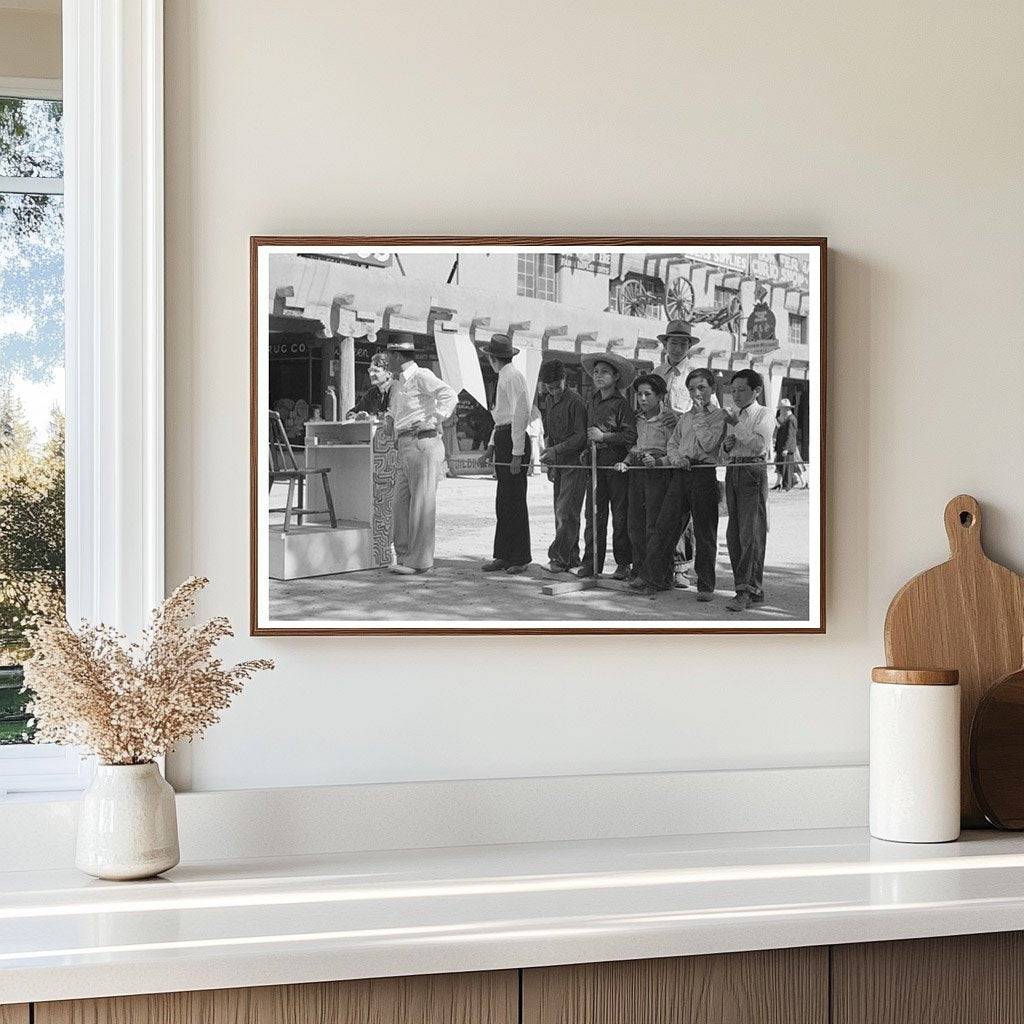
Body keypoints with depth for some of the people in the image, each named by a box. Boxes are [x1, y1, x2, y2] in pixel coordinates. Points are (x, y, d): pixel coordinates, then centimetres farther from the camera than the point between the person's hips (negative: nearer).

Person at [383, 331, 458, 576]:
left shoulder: (421, 376, -7)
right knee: (401, 503, 8)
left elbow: (449, 397, -19)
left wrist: (432, 422, -20)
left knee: (422, 503, -6)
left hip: (422, 443, -9)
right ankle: (404, 555, 14)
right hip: (405, 446, 9)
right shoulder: (398, 384, 22)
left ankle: (420, 560, -5)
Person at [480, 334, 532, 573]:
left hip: (514, 441, -10)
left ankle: (520, 558, 0)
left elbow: (521, 414, -18)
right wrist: (493, 443, 20)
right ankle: (503, 556, 15)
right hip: (503, 440, 10)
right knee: (503, 502, 10)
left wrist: (517, 454, -21)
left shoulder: (512, 377, -13)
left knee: (514, 502, -5)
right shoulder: (504, 377, 18)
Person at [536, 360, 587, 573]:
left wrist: (557, 450, -21)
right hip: (558, 463, 8)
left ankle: (559, 557, -12)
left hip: (575, 462, -8)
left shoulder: (574, 401, -12)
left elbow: (581, 436, -16)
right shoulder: (547, 401, 13)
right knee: (560, 511, 8)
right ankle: (571, 557, 13)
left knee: (566, 511, -11)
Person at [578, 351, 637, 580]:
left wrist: (604, 436, -14)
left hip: (617, 464, -5)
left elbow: (631, 436, -13)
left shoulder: (622, 403, -7)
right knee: (594, 513, 3)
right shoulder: (591, 398, 13)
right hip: (594, 462, 5)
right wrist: (586, 449, 14)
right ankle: (591, 562, 6)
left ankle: (623, 564, 7)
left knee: (620, 515, 0)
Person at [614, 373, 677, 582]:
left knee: (654, 525, -9)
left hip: (658, 473, -6)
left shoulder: (669, 418, -5)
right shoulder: (637, 418, 14)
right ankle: (638, 567, 16)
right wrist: (625, 462, 6)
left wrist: (658, 461, -24)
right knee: (635, 524, 7)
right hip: (636, 471, 6)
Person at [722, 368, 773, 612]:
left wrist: (737, 425, -14)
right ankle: (754, 588, 12)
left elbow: (760, 445, -15)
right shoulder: (733, 416, 19)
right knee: (733, 534, 5)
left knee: (750, 532, -11)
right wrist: (726, 445, 2)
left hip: (753, 472, -7)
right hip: (732, 471, 7)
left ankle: (746, 591, -14)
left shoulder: (763, 414, 0)